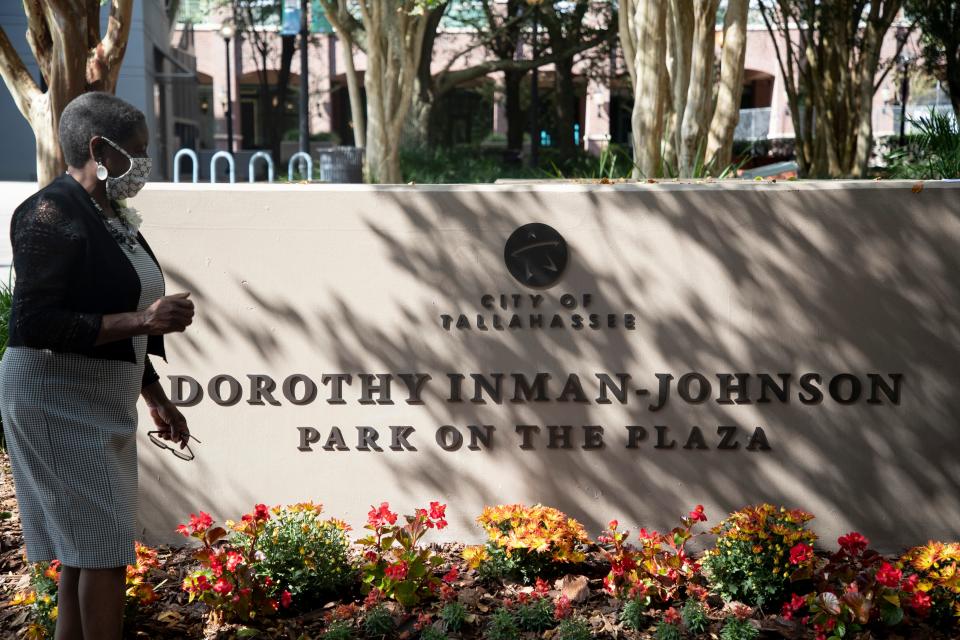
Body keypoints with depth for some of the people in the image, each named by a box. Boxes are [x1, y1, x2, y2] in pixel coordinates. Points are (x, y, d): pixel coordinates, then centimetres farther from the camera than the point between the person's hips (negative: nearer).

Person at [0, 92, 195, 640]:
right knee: (103, 551, -7)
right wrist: (140, 321, -26)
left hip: (104, 404, 9)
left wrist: (156, 397, 19)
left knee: (86, 550, 12)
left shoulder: (111, 215, 12)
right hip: (57, 402, -9)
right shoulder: (53, 214, -15)